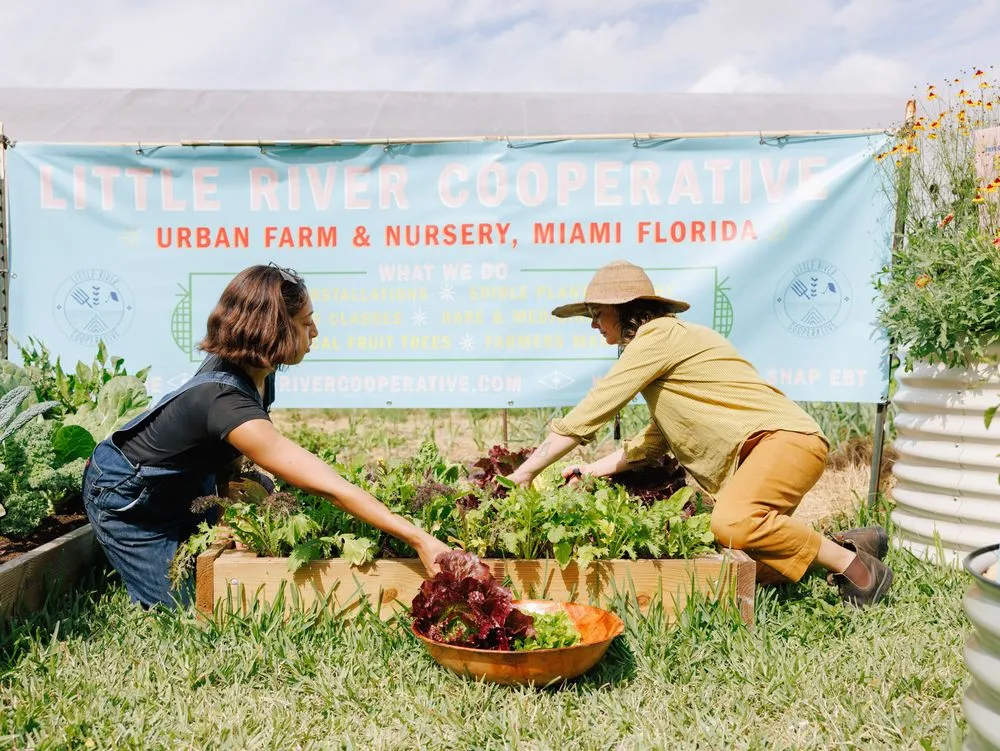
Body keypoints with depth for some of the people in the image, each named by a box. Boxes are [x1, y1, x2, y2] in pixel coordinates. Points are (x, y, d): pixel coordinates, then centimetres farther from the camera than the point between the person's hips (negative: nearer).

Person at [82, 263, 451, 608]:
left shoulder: (253, 371, -16)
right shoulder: (226, 401, -42)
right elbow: (329, 487, -44)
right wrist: (420, 540, -43)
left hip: (182, 482, 7)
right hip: (127, 502, -7)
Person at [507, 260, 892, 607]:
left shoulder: (658, 335, -9)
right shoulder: (666, 344, 22)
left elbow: (589, 413, -11)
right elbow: (652, 443, 24)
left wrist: (523, 474, -6)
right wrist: (588, 471, 16)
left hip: (786, 437, -9)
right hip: (753, 453, 9)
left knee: (731, 523, -33)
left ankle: (850, 562, -14)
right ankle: (855, 542, 7)